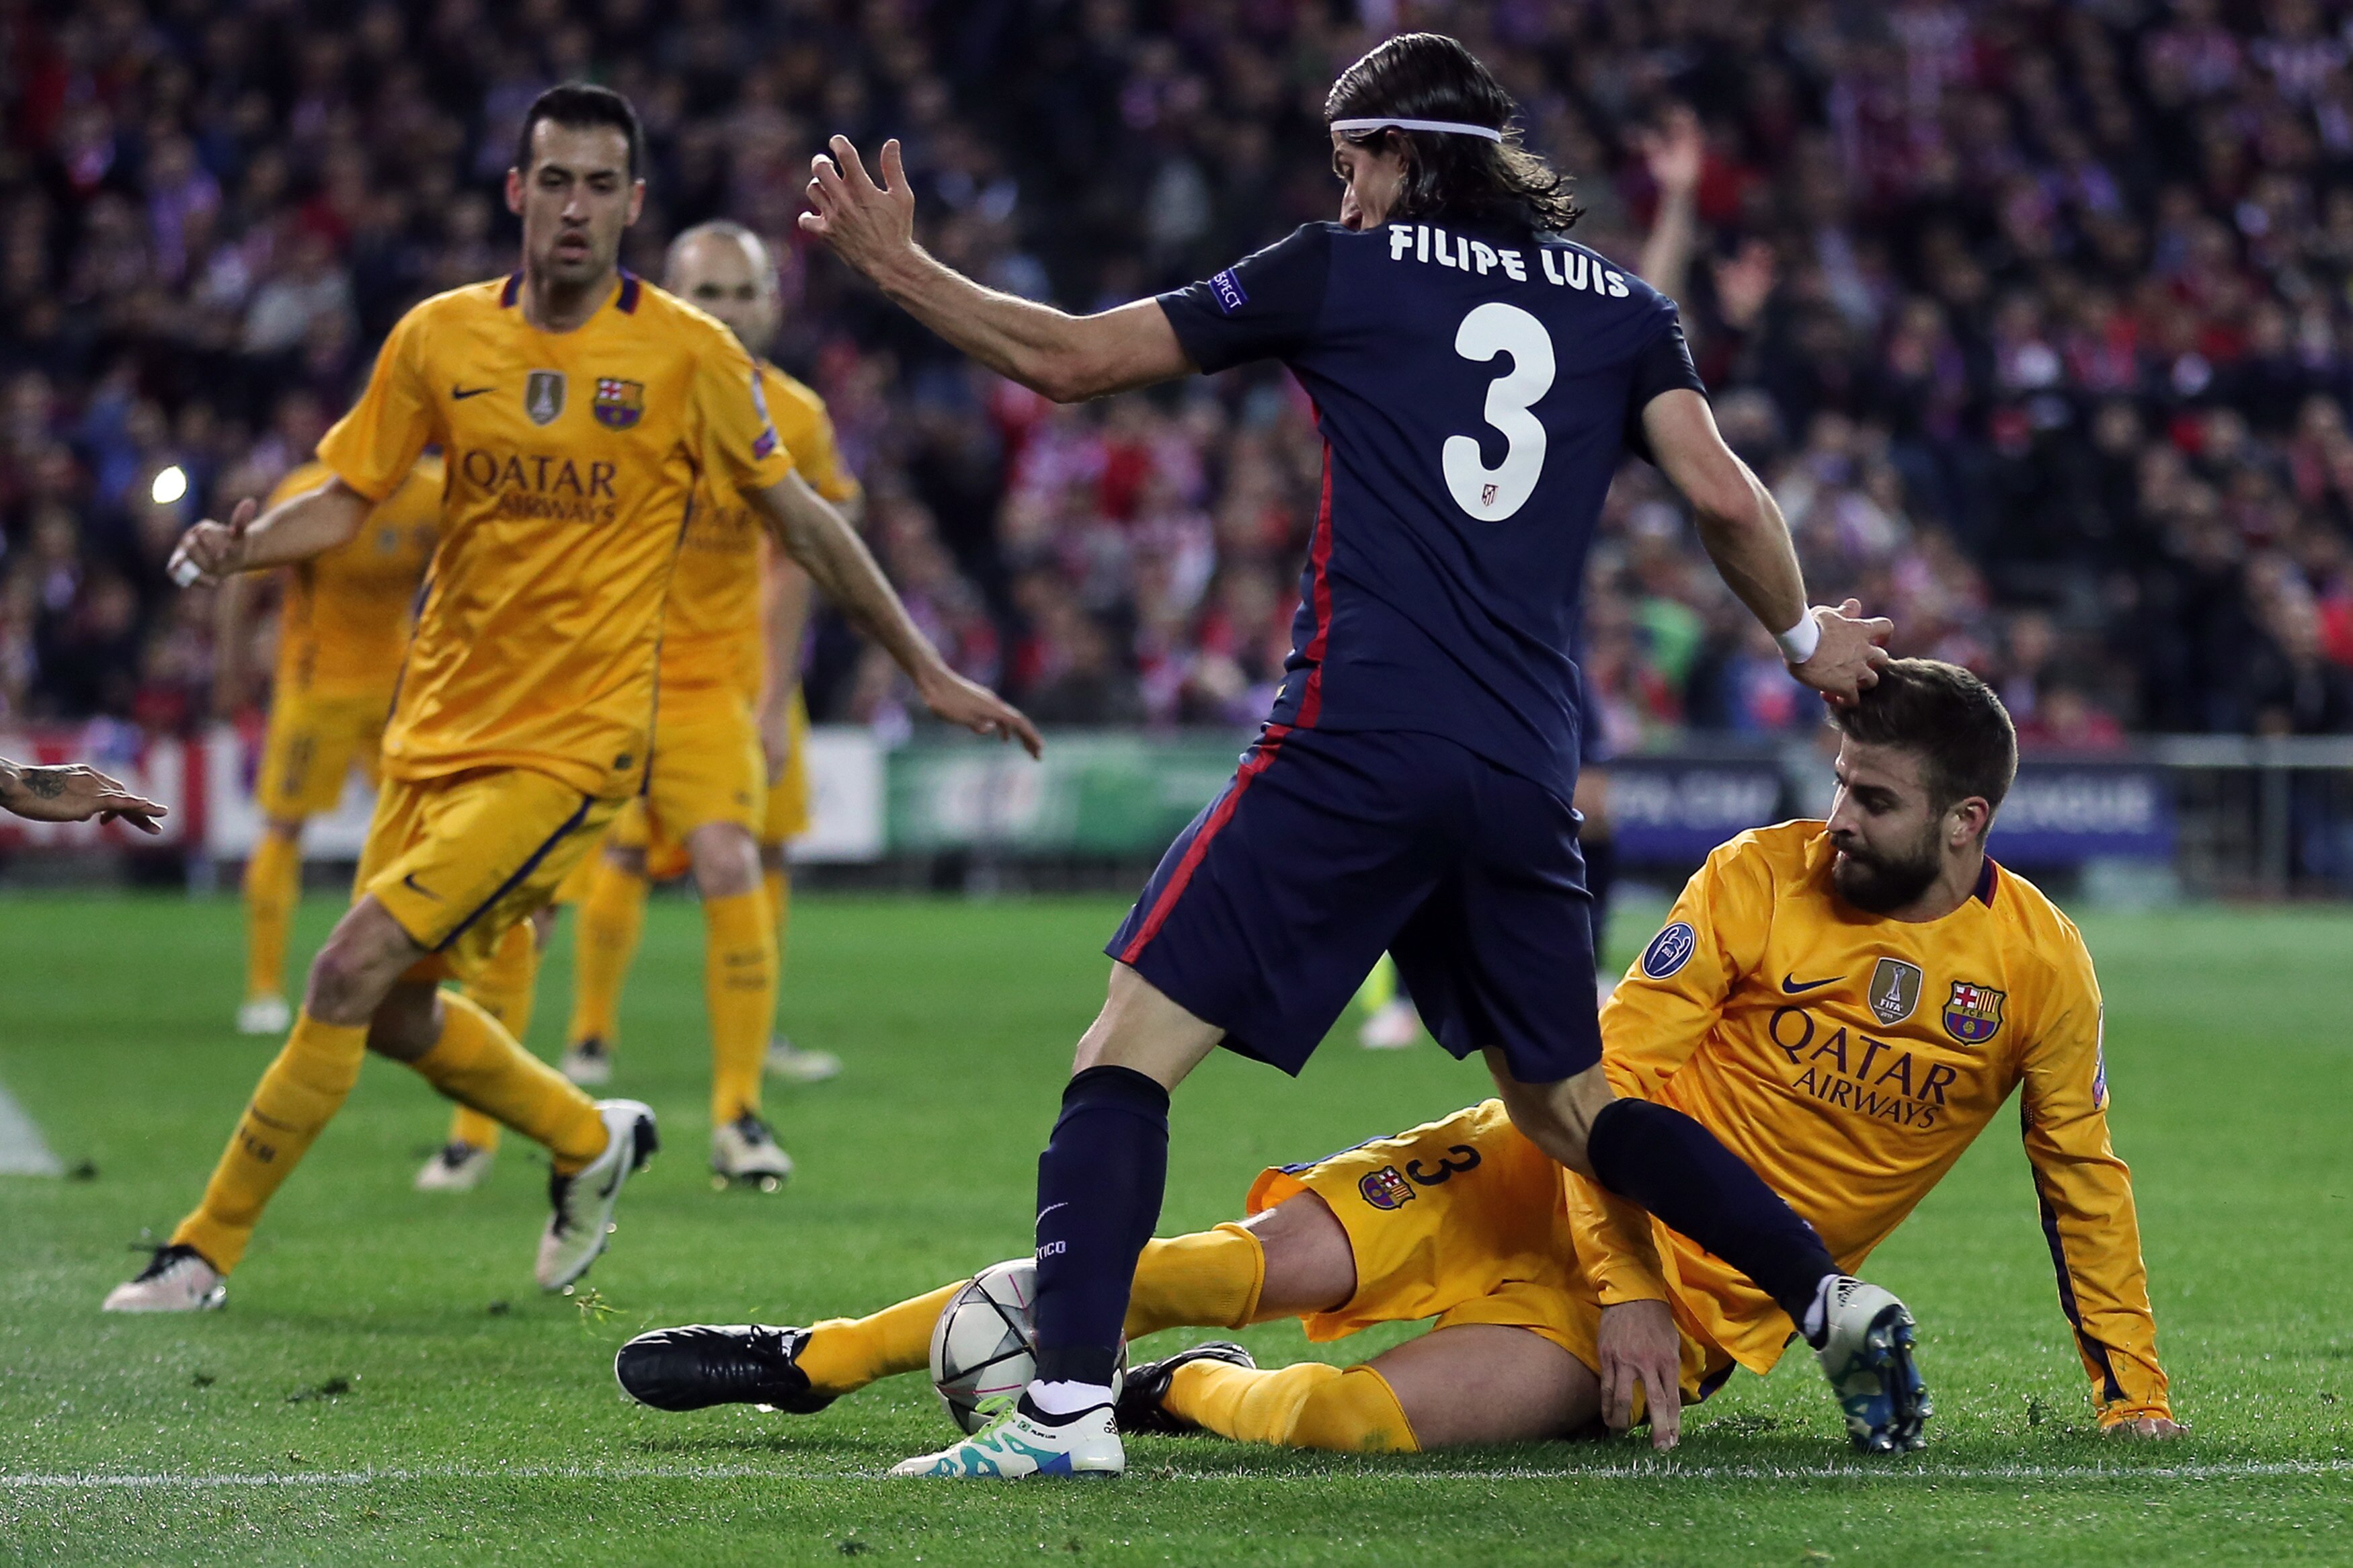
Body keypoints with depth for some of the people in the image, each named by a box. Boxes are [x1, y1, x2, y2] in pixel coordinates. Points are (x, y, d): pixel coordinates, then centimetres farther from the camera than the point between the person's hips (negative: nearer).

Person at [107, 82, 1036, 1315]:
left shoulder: (689, 354, -7)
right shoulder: (439, 337, 1)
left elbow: (800, 519, 3)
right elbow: (347, 499, 9)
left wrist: (929, 672, 6)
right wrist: (241, 546, -13)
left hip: (573, 741, -5)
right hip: (439, 726, 5)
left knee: (356, 969, -17)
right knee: (392, 1015, 11)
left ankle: (209, 1248, -5)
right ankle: (593, 1142, 39)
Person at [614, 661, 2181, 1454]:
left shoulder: (2040, 967, -7)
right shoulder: (1762, 879, -7)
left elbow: (2084, 1179, 7)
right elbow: (1614, 1069, -7)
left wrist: (2136, 1396, 6)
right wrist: (1620, 1281, -18)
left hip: (1706, 1298, -1)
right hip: (1572, 1174, 1)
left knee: (1357, 1417, -29)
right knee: (1256, 1263, -17)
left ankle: (1181, 1398, 4)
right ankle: (811, 1360, -10)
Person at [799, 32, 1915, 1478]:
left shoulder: (1343, 272, 6)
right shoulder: (1621, 305, 15)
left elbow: (1066, 359, 8)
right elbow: (1726, 498, 5)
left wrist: (900, 266, 20)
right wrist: (1804, 636, 23)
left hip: (1361, 746, -5)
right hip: (1528, 778, 5)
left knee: (1132, 1046, -5)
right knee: (1568, 1107, 22)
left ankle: (1069, 1404, -20)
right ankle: (1835, 1298, 12)